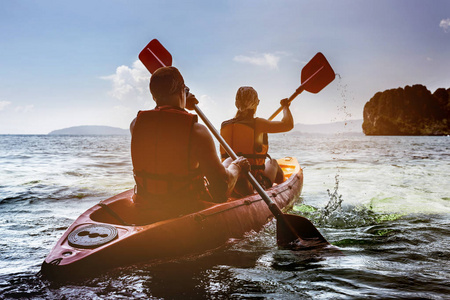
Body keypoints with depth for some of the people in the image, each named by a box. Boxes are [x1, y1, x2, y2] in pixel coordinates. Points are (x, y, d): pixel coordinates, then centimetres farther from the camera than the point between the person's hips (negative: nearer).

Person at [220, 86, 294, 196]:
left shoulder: (224, 126, 0)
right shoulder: (257, 124, -14)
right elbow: (289, 124, -18)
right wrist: (285, 106, 3)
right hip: (256, 186, -4)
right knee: (272, 162, 28)